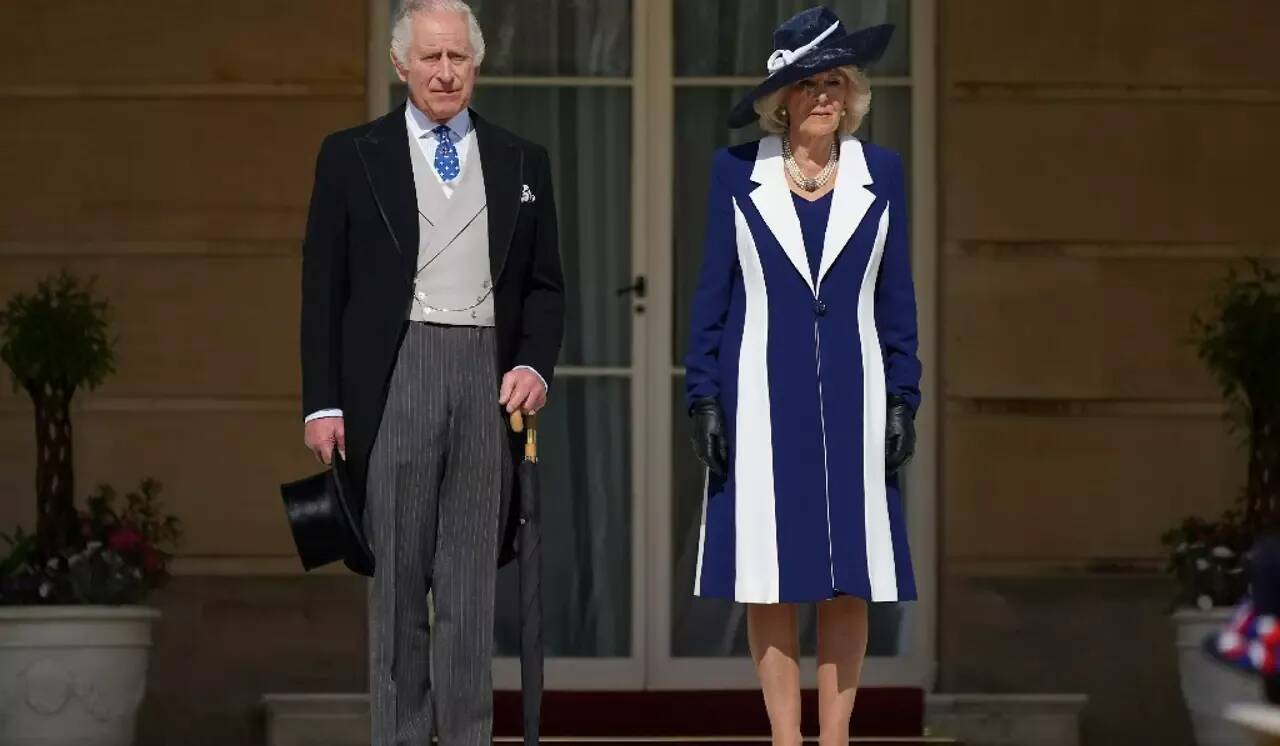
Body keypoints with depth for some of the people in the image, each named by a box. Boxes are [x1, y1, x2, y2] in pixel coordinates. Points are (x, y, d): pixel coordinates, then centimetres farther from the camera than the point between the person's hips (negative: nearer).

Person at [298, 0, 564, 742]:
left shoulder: (523, 163, 13)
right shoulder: (351, 156, 7)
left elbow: (546, 285, 14)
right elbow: (323, 288, 4)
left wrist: (534, 364, -4)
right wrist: (323, 403, -3)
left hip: (489, 379, 2)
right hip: (393, 376, -2)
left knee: (472, 582, 2)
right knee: (397, 578, 0)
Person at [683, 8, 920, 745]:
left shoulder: (882, 172, 5)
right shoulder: (737, 172, 2)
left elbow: (896, 296, 8)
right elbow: (713, 289, 4)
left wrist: (903, 400, 2)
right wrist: (704, 399, -1)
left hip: (851, 398, 1)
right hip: (762, 398, -1)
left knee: (850, 582, 1)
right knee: (771, 582, 0)